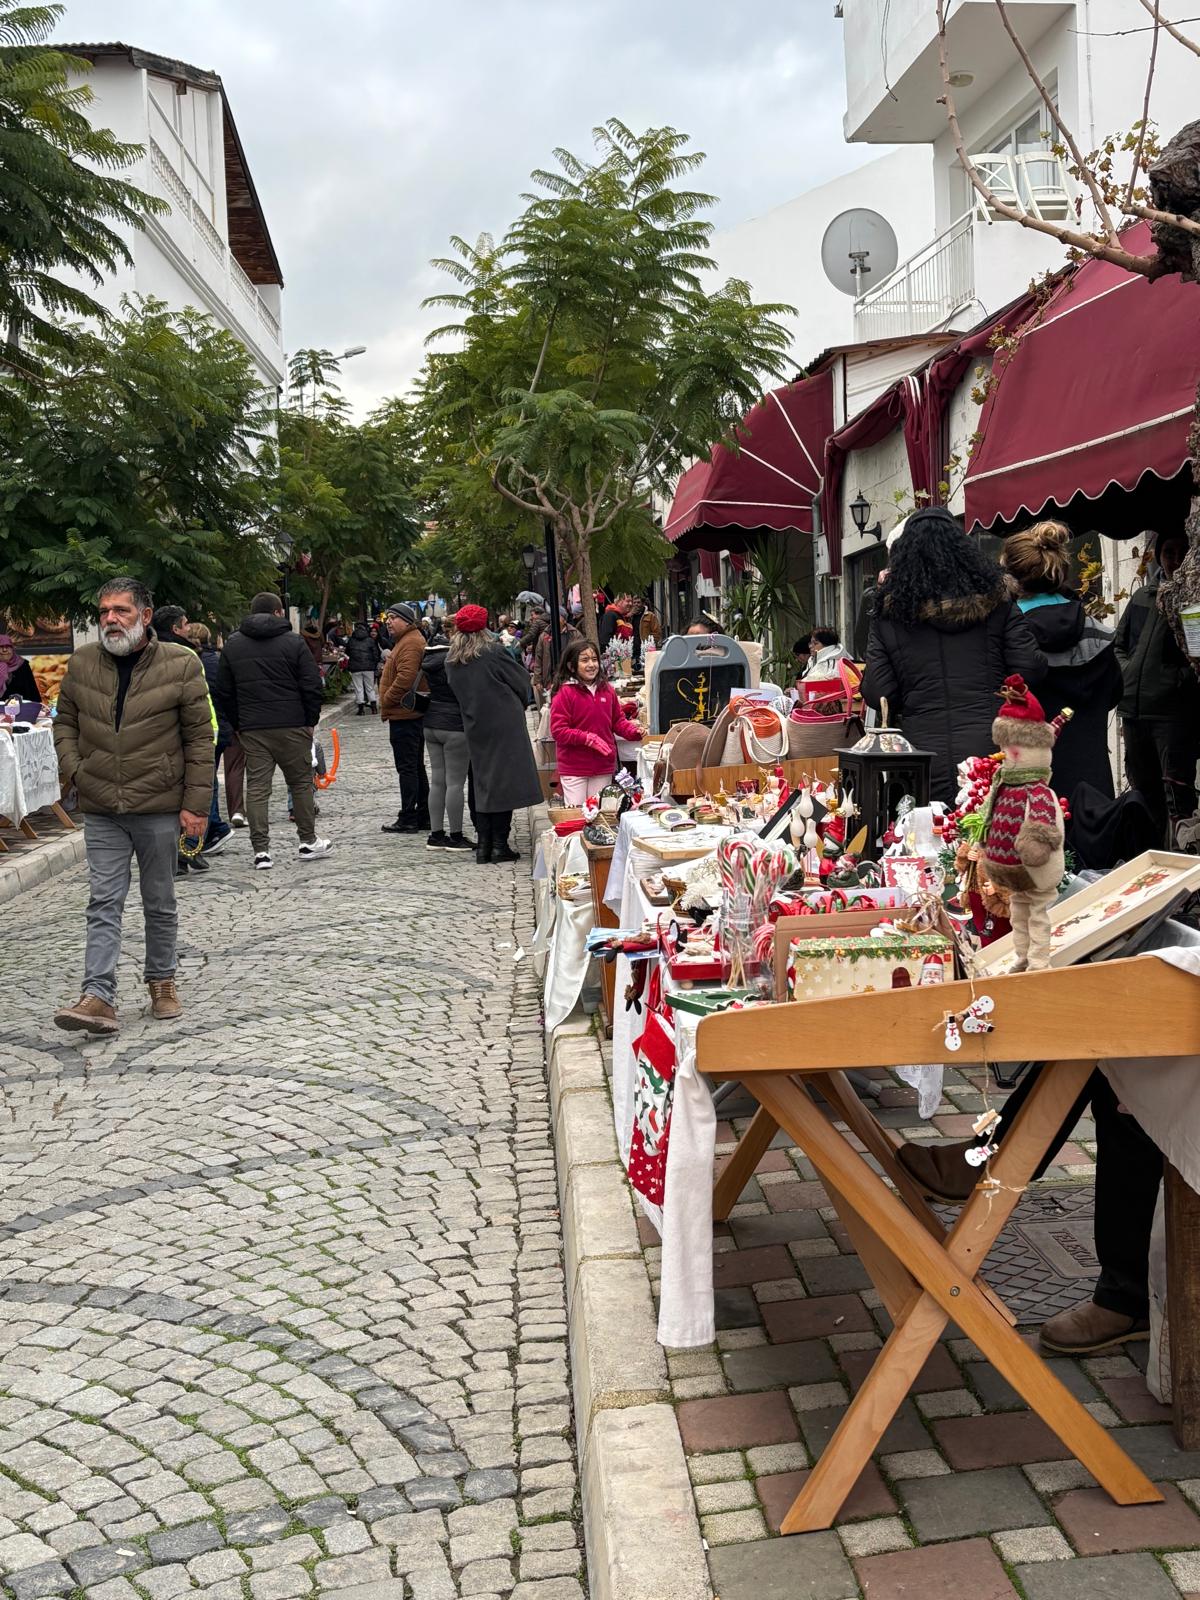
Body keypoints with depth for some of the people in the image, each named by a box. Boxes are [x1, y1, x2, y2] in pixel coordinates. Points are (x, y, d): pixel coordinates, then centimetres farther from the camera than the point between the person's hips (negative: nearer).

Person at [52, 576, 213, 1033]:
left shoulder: (181, 665, -7)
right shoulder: (81, 663, 2)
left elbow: (199, 737, -5)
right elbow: (65, 721, 15)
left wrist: (195, 803, -8)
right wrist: (72, 768, -2)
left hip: (159, 808, -2)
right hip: (101, 810, 2)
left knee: (160, 904, 12)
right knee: (104, 903, -3)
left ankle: (162, 983, 28)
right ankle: (98, 997, -5)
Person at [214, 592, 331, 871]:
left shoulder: (232, 644, 9)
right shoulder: (294, 643, -2)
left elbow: (224, 691, 11)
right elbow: (312, 687, -4)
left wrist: (237, 724, 17)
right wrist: (310, 721, 6)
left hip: (251, 730, 3)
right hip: (292, 726, -2)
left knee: (257, 787, 3)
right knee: (301, 782, 10)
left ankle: (260, 851, -1)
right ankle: (308, 842, 18)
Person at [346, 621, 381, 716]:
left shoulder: (351, 641, 4)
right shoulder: (370, 640, 2)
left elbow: (347, 653, 14)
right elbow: (376, 654, 1)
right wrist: (374, 664, 13)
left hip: (355, 668, -1)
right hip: (368, 667, 1)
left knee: (358, 689, 2)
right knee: (370, 688, 11)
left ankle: (361, 708, 1)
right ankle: (373, 706, 9)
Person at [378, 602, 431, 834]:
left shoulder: (410, 643, -16)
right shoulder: (405, 641, 19)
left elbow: (405, 678, -26)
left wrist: (386, 701, -15)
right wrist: (387, 703, 17)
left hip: (403, 715, -11)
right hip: (410, 713, 11)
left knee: (407, 768, -7)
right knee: (416, 767, 14)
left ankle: (408, 819, -4)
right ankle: (423, 816, 20)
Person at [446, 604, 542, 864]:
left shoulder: (451, 662, 4)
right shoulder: (493, 653, -11)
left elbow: (458, 693, 13)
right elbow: (522, 681, -4)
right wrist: (519, 706, 15)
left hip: (476, 728, 5)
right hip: (505, 725, -5)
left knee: (483, 783, 12)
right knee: (505, 781, -1)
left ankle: (484, 845, 11)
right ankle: (499, 845, -2)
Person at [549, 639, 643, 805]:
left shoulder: (607, 690, 7)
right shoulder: (564, 693, -9)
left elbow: (618, 721, 15)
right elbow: (558, 731, -13)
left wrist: (634, 731, -4)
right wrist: (589, 738, -21)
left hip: (603, 767, 5)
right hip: (574, 769, -5)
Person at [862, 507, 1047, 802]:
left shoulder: (890, 611, 1)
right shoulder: (994, 600, 3)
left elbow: (876, 693, -1)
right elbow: (1030, 670, 0)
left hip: (924, 759, -1)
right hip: (991, 754, 1)